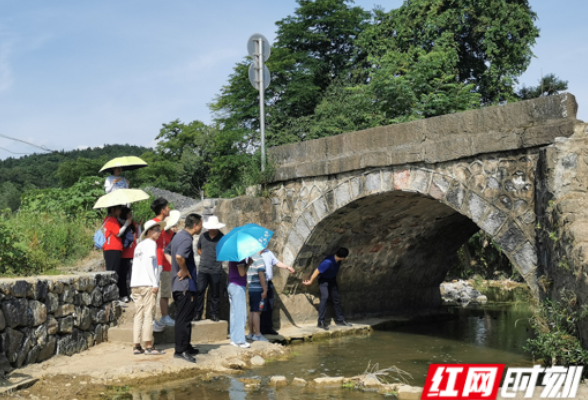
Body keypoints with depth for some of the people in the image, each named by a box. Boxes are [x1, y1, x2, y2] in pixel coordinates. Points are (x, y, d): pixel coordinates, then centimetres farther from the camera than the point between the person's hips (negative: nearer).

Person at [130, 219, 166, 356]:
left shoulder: (139, 246, 22)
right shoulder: (151, 244, -2)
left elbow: (135, 265, 19)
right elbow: (148, 262, -13)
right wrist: (155, 283, -13)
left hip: (135, 284, 8)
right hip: (147, 284, -8)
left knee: (138, 315, 6)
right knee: (148, 314, -8)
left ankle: (137, 346, 5)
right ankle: (149, 346, -9)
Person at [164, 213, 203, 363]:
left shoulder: (178, 236, 14)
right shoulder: (186, 239, -17)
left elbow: (167, 252, 27)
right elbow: (179, 256, -35)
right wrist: (184, 270, -18)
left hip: (177, 284, 10)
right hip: (186, 285, -10)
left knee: (183, 317, 17)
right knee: (184, 319, -5)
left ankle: (186, 347, 25)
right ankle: (181, 350, -2)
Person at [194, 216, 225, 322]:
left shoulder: (222, 238, -5)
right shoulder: (203, 236, 6)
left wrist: (218, 258, -6)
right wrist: (204, 256, 10)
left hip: (216, 270, -2)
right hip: (203, 270, 2)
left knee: (215, 293, 6)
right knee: (199, 291, -2)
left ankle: (214, 313, 16)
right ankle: (198, 313, 6)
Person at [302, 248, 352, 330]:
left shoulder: (338, 261, -12)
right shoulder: (328, 262, -36)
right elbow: (317, 271, -25)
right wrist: (310, 281, -14)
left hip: (332, 280, 7)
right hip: (324, 280, -7)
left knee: (336, 299, 9)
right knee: (325, 297, -22)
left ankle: (339, 319, 21)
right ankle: (321, 322, -20)